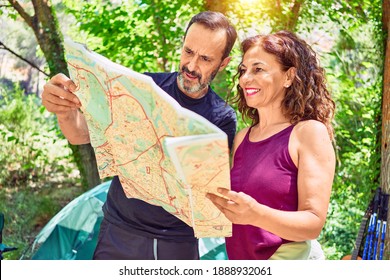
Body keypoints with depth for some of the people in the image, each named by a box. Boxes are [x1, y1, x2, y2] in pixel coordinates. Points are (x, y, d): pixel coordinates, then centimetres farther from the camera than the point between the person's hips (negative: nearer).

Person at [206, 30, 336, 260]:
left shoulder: (310, 132, -13)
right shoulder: (242, 138, 4)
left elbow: (314, 223, -18)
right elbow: (231, 205, 8)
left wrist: (256, 214, -33)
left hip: (287, 257, -6)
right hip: (237, 256, 6)